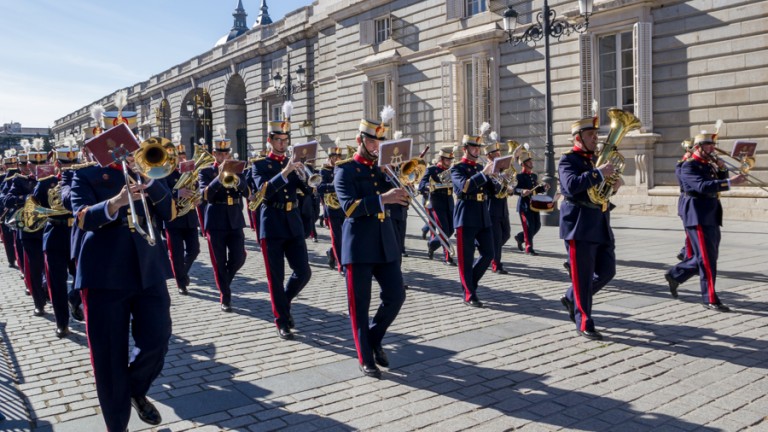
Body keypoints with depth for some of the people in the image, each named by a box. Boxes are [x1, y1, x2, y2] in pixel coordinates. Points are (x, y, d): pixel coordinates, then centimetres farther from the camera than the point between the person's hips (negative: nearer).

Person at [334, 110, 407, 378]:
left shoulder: (382, 168, 15)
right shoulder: (345, 170, -3)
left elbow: (399, 201, 13)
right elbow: (349, 206, -17)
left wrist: (400, 192, -6)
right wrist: (382, 198, -26)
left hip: (385, 242, 6)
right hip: (359, 244, -5)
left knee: (395, 296, 4)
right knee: (360, 304, 2)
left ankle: (374, 339, 27)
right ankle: (366, 359, 15)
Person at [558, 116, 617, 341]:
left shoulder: (595, 158, 17)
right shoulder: (568, 159, -6)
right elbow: (571, 185, -24)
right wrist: (598, 173, -26)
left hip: (600, 224, 8)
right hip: (580, 225, -8)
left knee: (607, 271, 10)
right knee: (583, 276, -2)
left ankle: (572, 299, 28)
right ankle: (584, 324, 7)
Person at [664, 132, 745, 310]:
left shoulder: (710, 165, 18)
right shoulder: (689, 166, -9)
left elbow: (719, 183, 15)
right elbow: (702, 186, -25)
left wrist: (722, 169, -1)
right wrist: (730, 181, -32)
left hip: (712, 217, 9)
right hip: (698, 217, -9)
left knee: (707, 257, 13)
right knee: (707, 259, -8)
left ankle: (674, 275, 30)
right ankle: (710, 300, -2)